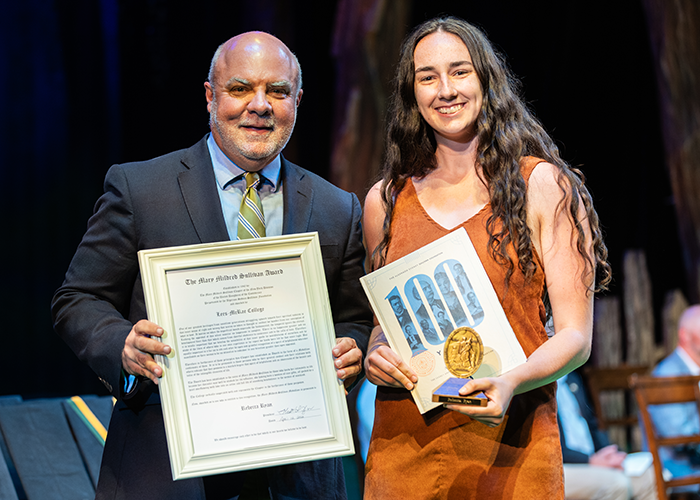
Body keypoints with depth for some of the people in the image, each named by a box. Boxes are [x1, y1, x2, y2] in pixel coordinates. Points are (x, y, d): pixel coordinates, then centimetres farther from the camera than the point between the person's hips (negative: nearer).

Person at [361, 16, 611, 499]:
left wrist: (510, 383, -22)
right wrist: (374, 356, -1)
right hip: (403, 446, 3)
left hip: (512, 446, -3)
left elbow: (575, 335, -3)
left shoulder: (543, 187, 0)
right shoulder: (384, 202, 10)